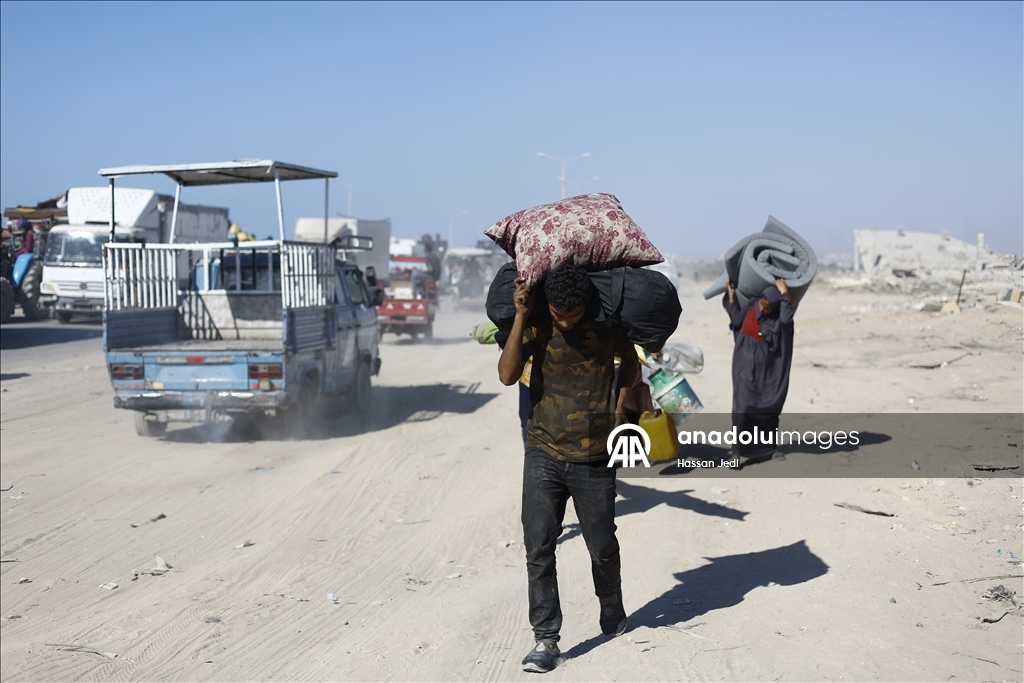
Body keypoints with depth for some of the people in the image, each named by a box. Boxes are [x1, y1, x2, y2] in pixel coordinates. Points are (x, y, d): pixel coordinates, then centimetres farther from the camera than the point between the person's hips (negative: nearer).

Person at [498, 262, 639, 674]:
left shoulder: (607, 326, -3)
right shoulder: (537, 326, -5)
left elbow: (630, 361, 17)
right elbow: (508, 374, -18)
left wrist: (619, 405, 3)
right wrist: (520, 315, -19)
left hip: (594, 461, 0)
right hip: (544, 456, 0)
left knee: (602, 547, 12)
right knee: (538, 547, -5)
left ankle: (611, 606, 42)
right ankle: (546, 640, 3)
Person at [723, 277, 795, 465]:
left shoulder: (779, 319, -13)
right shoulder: (752, 307, -2)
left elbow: (786, 319, -36)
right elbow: (737, 321, 12)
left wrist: (784, 294, -29)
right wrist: (731, 296, 9)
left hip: (767, 372, -2)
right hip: (746, 368, 2)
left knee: (769, 410, 8)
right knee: (743, 409, -7)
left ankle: (768, 448, 25)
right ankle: (742, 453, -6)